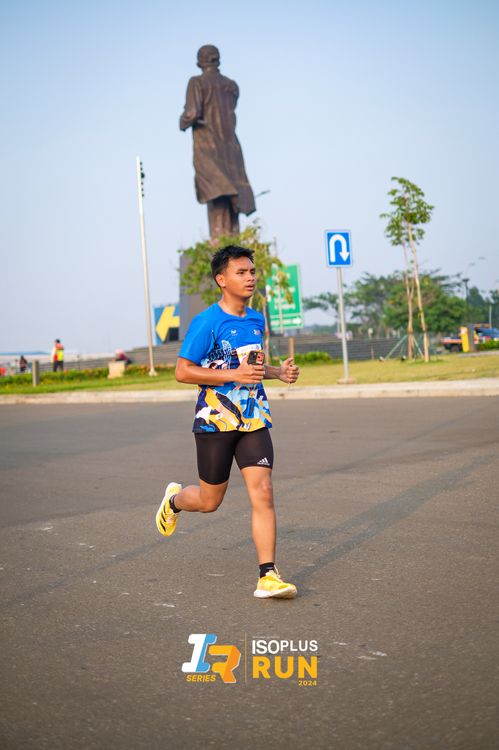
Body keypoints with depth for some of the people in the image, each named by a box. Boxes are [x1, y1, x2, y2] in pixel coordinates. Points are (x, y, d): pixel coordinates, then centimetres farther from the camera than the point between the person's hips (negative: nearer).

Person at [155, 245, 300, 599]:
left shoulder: (257, 320, 10)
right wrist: (234, 375, -22)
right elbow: (182, 371, -15)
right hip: (215, 421, -4)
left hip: (254, 420, 5)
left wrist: (278, 371, 7)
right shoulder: (207, 322, -12)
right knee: (210, 500, 9)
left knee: (263, 493, -9)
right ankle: (174, 499, 44)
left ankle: (268, 576, -6)